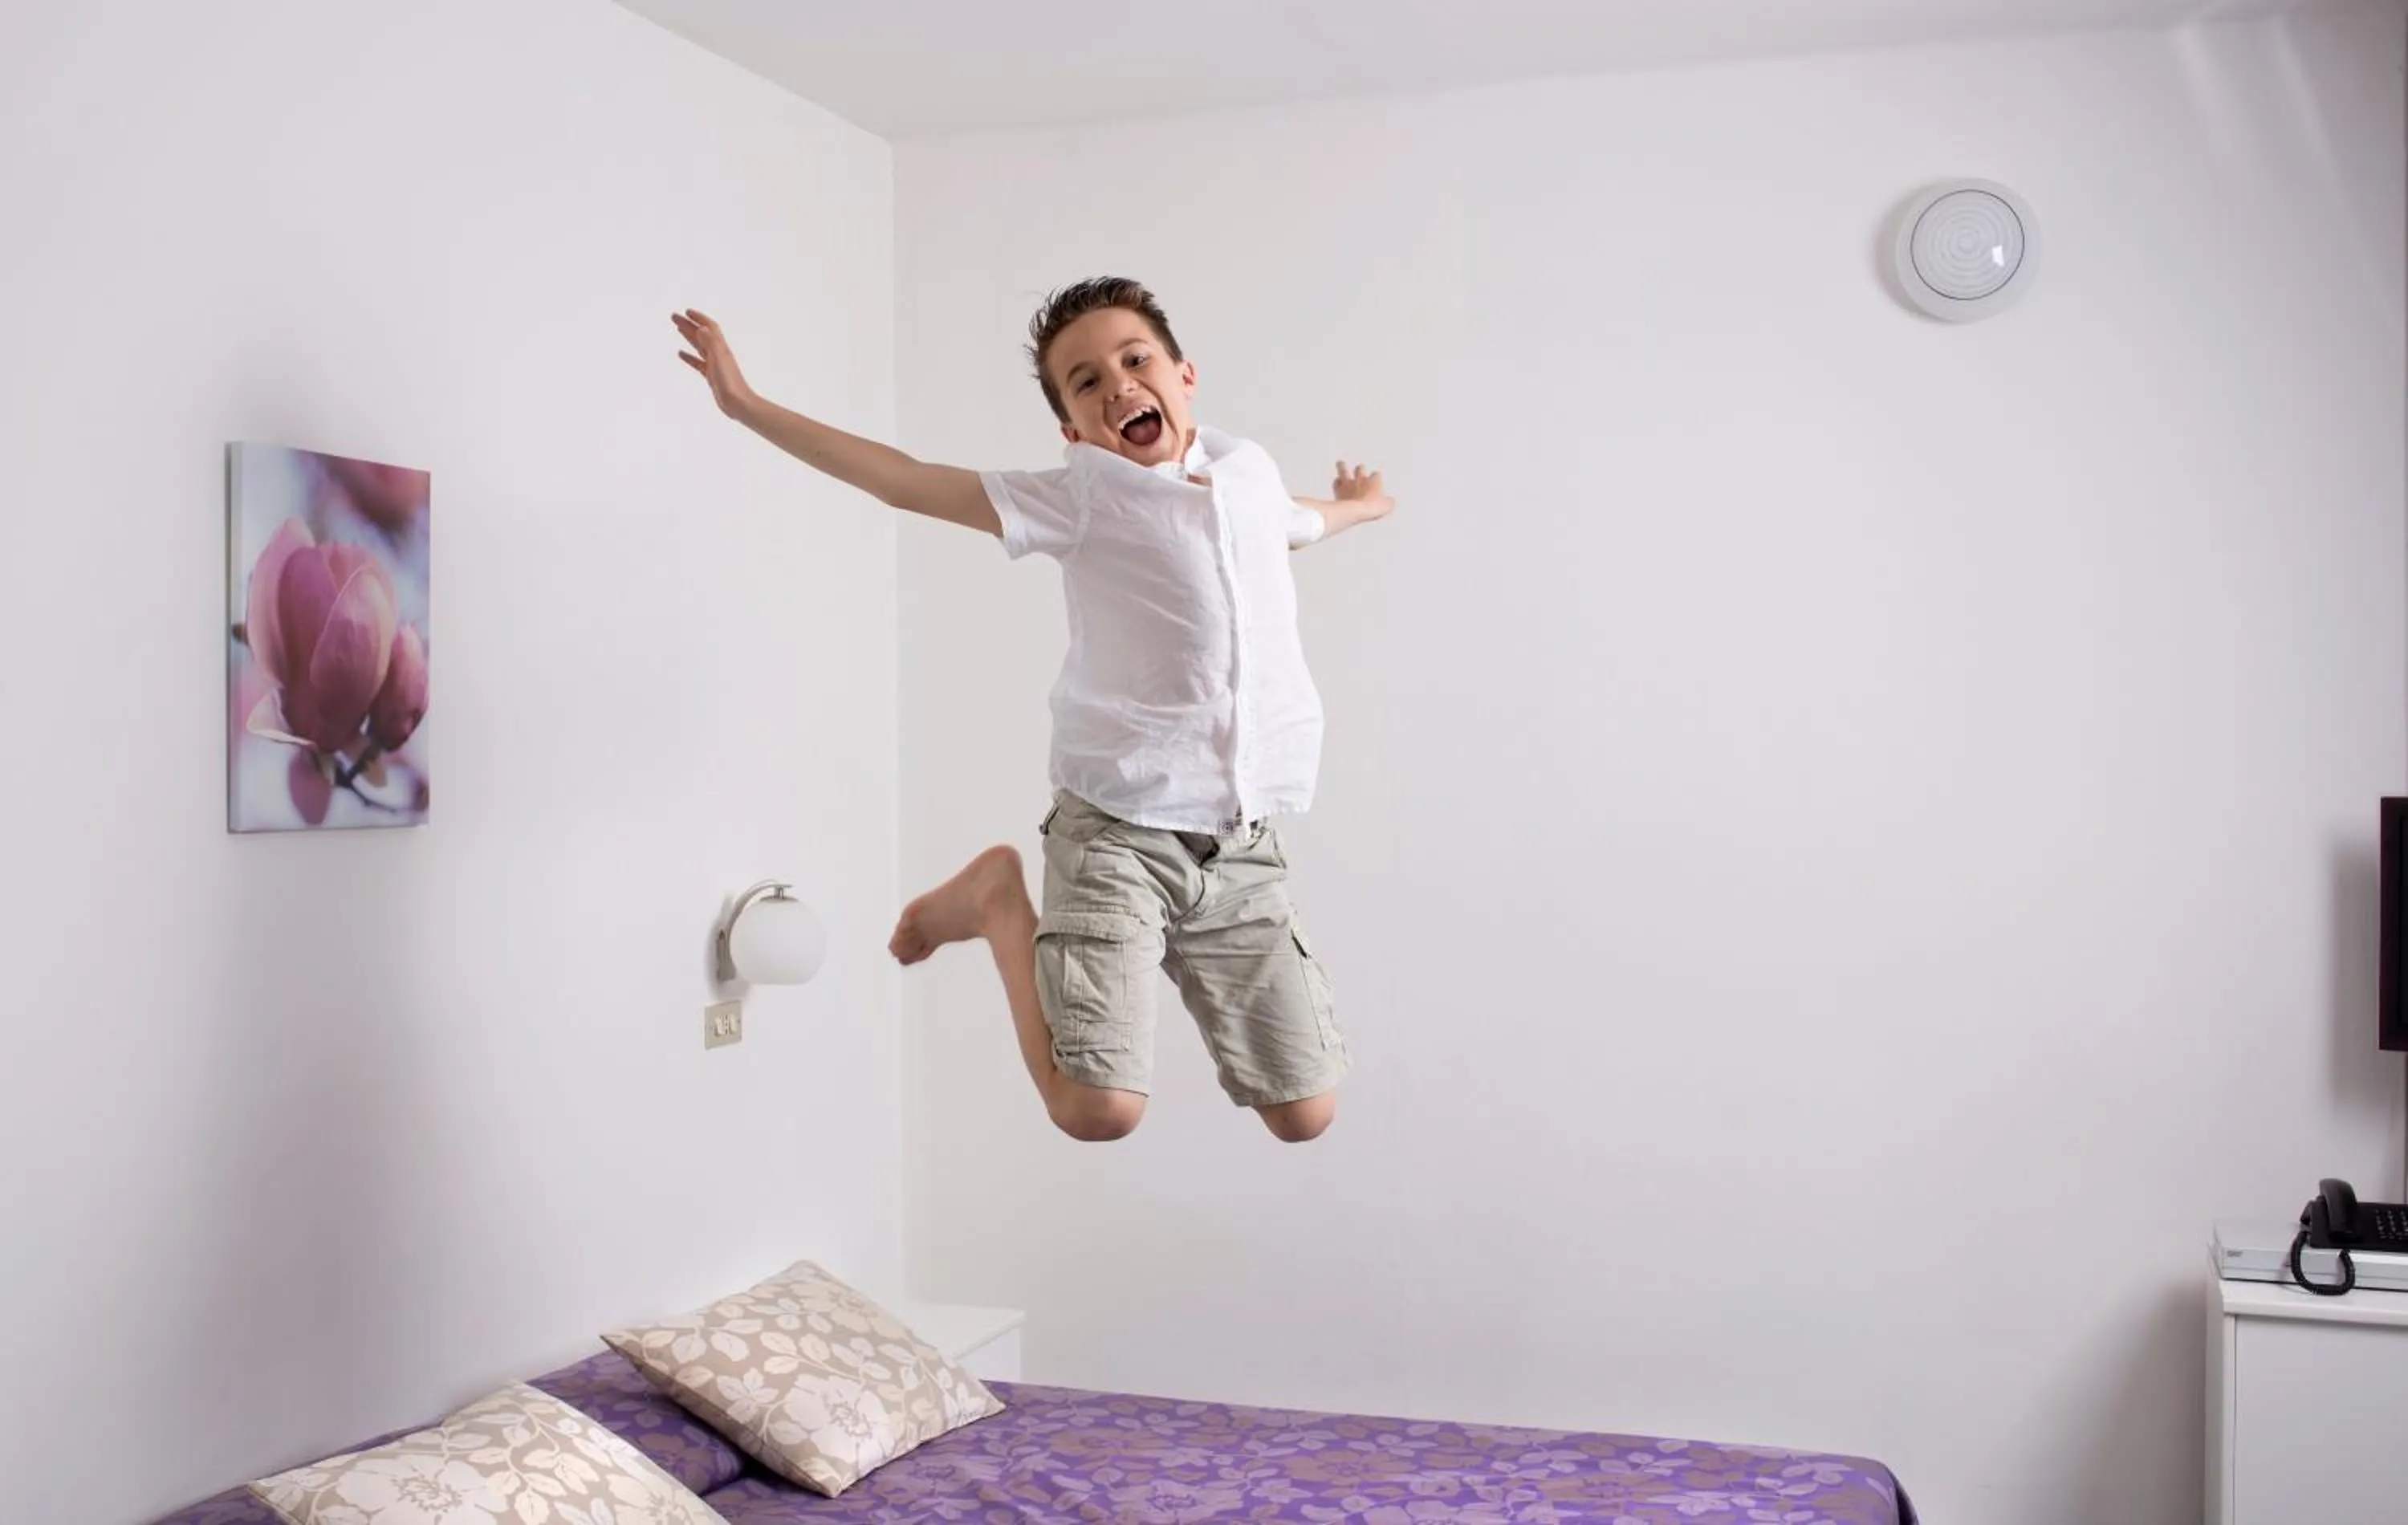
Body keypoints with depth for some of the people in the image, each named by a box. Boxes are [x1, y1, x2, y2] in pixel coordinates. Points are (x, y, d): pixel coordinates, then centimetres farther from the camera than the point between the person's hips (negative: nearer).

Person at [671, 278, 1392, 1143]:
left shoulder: (1251, 472, 12)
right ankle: (999, 901, 11)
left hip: (1246, 846, 5)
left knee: (1306, 1118, 5)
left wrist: (1356, 507, 57)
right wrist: (748, 408, -5)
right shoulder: (1084, 496, -3)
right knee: (1099, 1111, -13)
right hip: (1119, 832, -4)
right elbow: (909, 484, -4)